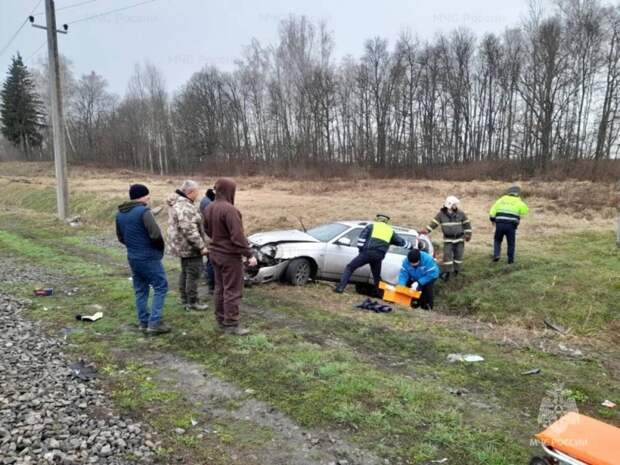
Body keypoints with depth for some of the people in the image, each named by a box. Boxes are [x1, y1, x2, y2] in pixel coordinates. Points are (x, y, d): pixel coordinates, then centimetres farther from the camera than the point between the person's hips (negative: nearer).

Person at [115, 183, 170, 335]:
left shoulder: (120, 214, 8)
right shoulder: (143, 211, -18)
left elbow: (120, 238, 15)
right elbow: (155, 235, -22)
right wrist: (160, 248, -4)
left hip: (132, 258, 8)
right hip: (149, 258, -8)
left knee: (140, 290, 15)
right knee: (160, 287, 1)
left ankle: (144, 322, 20)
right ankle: (154, 323, -1)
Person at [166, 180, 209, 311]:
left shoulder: (177, 203, 11)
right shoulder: (185, 206, -24)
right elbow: (189, 230, -29)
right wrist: (201, 246, -23)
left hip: (182, 245, 11)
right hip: (189, 246, -11)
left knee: (185, 272, 19)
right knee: (193, 274, -2)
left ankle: (184, 299, 30)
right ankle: (192, 302, 7)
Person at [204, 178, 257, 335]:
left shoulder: (209, 208, 6)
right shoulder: (229, 209, -23)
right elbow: (238, 236, -24)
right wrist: (249, 254, -20)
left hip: (215, 253, 9)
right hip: (230, 255, -9)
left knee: (220, 288, 16)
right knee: (232, 291, 0)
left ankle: (221, 320, 25)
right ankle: (231, 325, 5)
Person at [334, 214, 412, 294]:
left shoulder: (372, 226, 16)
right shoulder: (390, 230, 25)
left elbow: (362, 237, 3)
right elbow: (401, 241, 33)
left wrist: (361, 249, 8)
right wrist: (412, 247, 48)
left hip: (367, 252, -3)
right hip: (379, 256, 3)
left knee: (350, 267, 5)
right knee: (377, 276, 21)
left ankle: (340, 287, -4)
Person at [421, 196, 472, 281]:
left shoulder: (460, 213, -5)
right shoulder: (441, 214, -8)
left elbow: (467, 224, 5)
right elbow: (434, 223, -8)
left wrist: (468, 234, 4)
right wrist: (426, 230, -21)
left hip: (459, 238, 1)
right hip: (448, 239, -1)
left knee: (458, 255, 7)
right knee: (447, 255, -8)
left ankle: (456, 270, 25)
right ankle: (447, 272, -2)